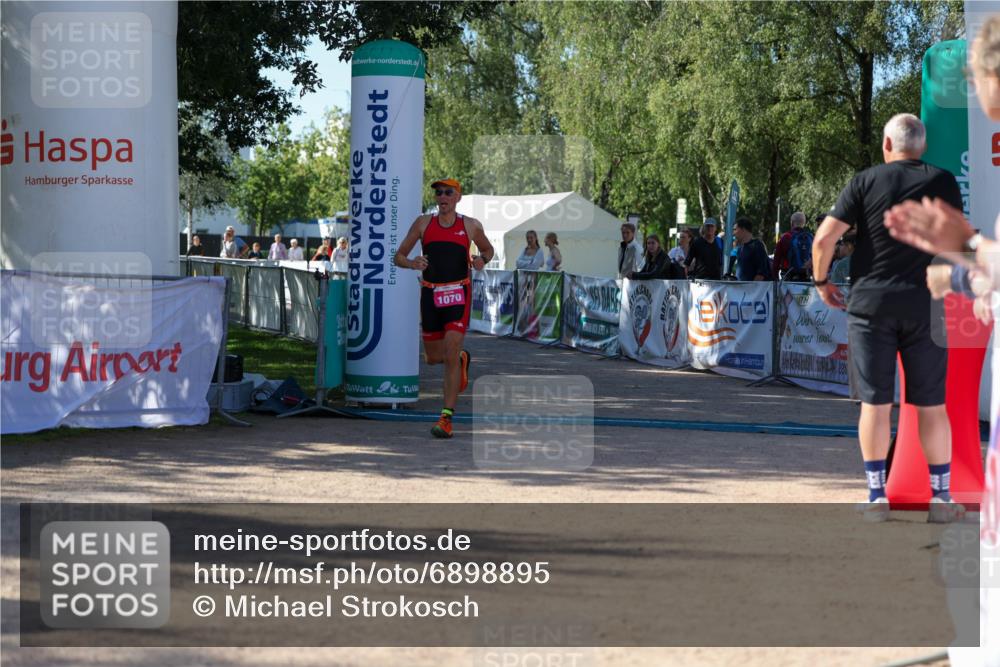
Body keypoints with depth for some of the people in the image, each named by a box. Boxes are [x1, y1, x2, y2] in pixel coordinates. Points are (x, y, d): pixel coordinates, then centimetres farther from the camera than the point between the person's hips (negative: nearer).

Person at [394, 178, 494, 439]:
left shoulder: (470, 226, 3)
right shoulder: (423, 223, 5)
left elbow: (488, 249, 21)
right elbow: (398, 257, 8)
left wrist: (482, 260, -3)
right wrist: (412, 263, -16)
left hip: (458, 293, -3)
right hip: (430, 293, 3)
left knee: (450, 354, -16)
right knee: (433, 357, 12)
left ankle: (446, 418, -13)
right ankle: (462, 358, 48)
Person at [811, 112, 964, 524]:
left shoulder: (866, 182, 0)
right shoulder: (944, 183, 4)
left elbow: (824, 238, -7)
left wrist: (821, 281, 8)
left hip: (870, 302, -1)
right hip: (926, 304, 1)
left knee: (875, 402, 3)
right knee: (932, 404, 7)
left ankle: (877, 495, 5)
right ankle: (941, 497, 10)